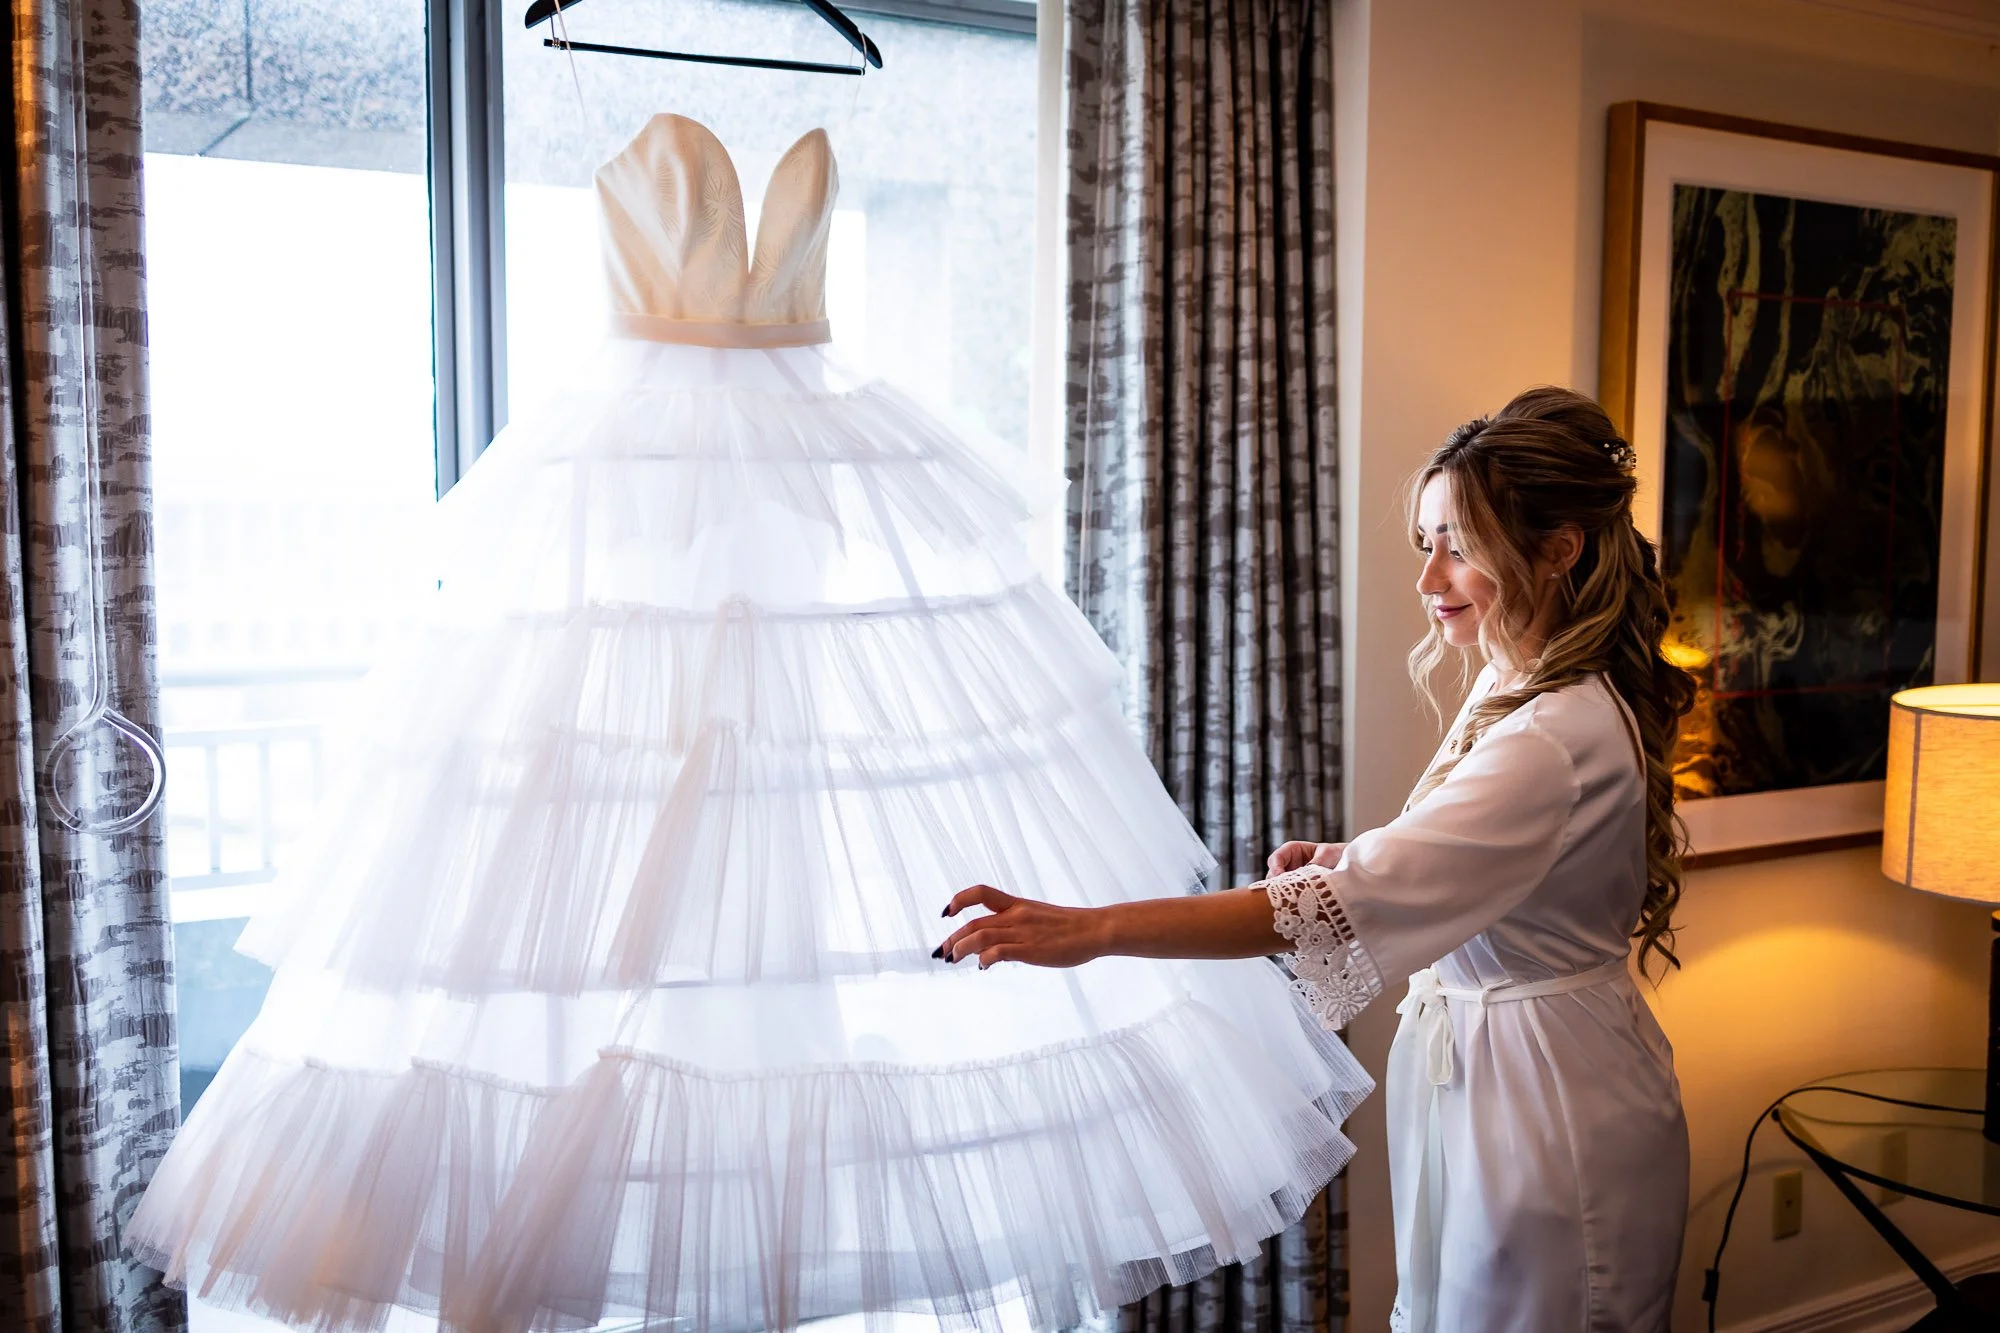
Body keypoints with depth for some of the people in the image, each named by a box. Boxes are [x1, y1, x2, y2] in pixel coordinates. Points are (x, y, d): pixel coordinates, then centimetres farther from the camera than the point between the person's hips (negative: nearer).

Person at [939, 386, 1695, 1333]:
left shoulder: (1560, 736, -28)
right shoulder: (1514, 688, 5)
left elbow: (1347, 907, -36)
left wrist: (1093, 929, -41)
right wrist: (1352, 860, -1)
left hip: (1547, 1107, -9)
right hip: (1471, 1070, 9)